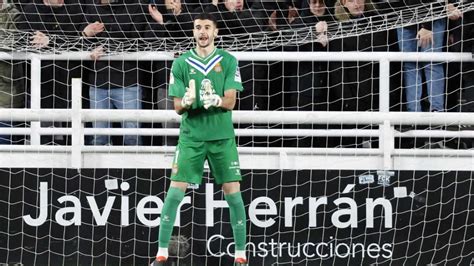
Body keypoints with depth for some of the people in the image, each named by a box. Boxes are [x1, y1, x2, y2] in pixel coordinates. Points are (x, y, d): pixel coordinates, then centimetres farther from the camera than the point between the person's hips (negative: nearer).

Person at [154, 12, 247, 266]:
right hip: (191, 136, 0)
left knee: (233, 193, -2)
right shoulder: (181, 63, 2)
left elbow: (230, 102, -6)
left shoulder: (228, 61, 1)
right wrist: (186, 101, -24)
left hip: (222, 137, 0)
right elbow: (177, 107, 0)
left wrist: (215, 100, -28)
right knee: (175, 192, -6)